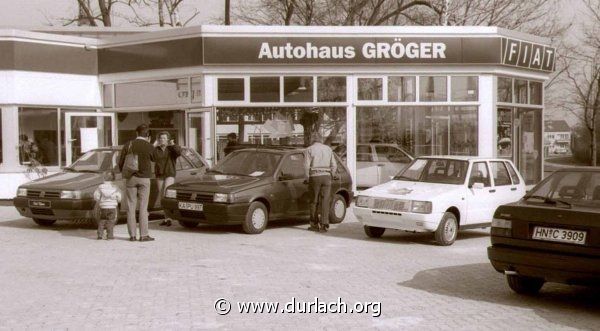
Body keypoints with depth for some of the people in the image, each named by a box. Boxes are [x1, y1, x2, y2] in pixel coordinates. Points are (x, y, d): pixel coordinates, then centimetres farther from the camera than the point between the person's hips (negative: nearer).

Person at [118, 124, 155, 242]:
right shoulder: (150, 147, -7)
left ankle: (132, 235, 7)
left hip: (130, 178, 2)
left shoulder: (128, 145, -2)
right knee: (143, 207, 1)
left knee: (131, 207, 7)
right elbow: (154, 159, 13)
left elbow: (121, 162, 2)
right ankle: (144, 235, -1)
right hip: (144, 179, -2)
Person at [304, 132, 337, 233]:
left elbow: (306, 166, -7)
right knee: (325, 201, 0)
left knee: (314, 202, 6)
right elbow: (334, 165, 8)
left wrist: (308, 178, 2)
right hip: (326, 176, 3)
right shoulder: (328, 149, 11)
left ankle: (314, 225, 10)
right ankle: (324, 225, -7)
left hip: (315, 176, -2)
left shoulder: (310, 149, 0)